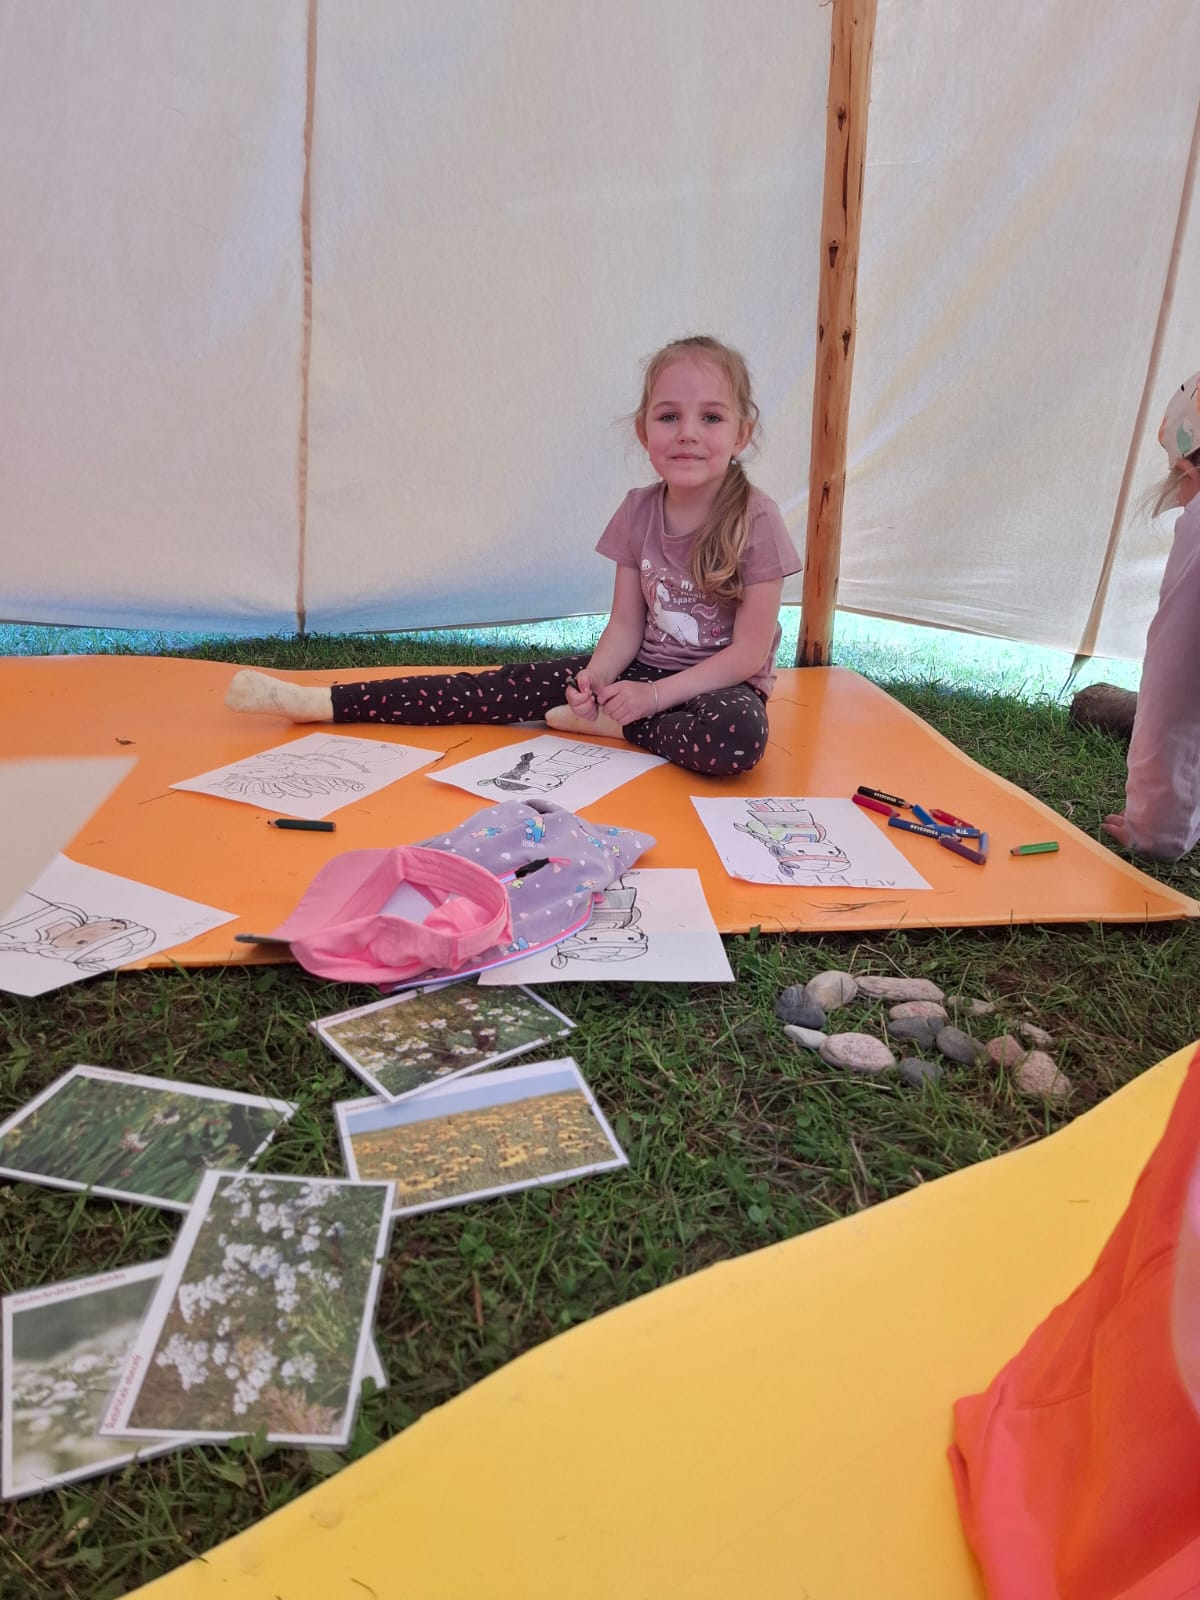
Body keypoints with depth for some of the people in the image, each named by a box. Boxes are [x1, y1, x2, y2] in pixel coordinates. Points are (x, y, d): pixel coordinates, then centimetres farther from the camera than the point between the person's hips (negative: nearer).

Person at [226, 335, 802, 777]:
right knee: (508, 685, -10)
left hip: (719, 684, -4)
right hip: (643, 665, 4)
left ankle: (601, 723, -17)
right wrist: (596, 677, -21)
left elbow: (749, 653, -16)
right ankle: (319, 702, -7)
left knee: (738, 737, -41)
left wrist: (652, 694, -22)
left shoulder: (755, 521, -16)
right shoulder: (639, 511, -2)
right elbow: (626, 625, -1)